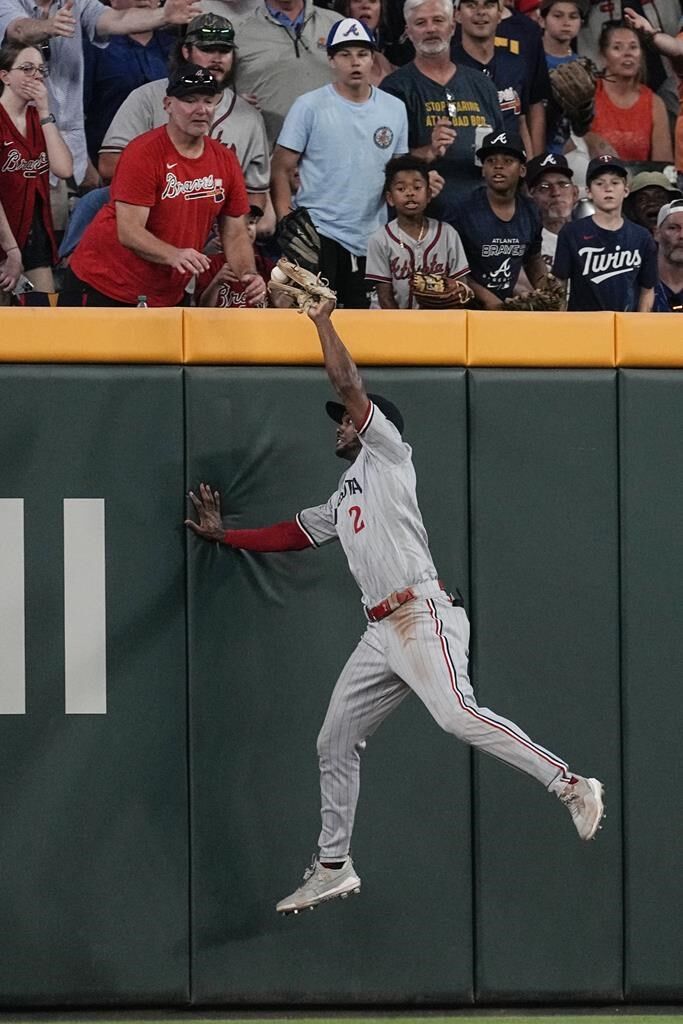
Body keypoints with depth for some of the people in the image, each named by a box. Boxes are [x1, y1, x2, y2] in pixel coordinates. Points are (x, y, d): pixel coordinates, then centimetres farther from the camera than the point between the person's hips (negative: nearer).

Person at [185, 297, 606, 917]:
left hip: (423, 614, -9)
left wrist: (323, 319, 11)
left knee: (457, 714, -28)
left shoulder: (388, 456, 7)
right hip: (382, 632, 9)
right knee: (335, 742, 10)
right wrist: (224, 535, 38)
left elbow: (349, 384, 0)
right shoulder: (341, 503, 30)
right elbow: (291, 536, 38)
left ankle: (573, 787, -29)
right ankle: (333, 867, 19)